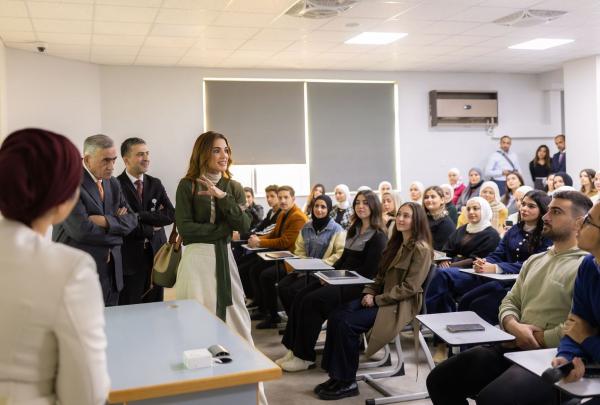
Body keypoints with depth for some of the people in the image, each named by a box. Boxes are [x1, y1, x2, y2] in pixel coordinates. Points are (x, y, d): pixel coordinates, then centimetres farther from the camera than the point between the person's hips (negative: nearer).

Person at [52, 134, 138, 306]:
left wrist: (107, 221, -13)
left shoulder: (113, 184, 11)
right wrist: (116, 222, -7)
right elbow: (81, 230, -21)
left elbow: (132, 219, 6)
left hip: (112, 272, 7)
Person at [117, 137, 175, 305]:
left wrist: (140, 215, -12)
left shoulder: (156, 184, 10)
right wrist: (152, 229, -4)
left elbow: (171, 215, -2)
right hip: (130, 258, -5)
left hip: (156, 254, 5)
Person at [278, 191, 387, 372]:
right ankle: (293, 350, -13)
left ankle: (305, 357, -15)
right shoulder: (354, 231, 19)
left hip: (358, 285, -8)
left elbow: (368, 272, -15)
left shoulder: (378, 237, -7)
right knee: (301, 297, -13)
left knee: (312, 301, -24)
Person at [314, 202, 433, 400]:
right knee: (336, 317, -13)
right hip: (381, 298, 8)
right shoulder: (396, 244, 15)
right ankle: (336, 375, -9)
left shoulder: (421, 249, -12)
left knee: (347, 323, -23)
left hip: (401, 304, -8)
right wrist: (369, 292, -1)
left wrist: (377, 300, -16)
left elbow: (409, 287, -17)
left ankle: (348, 382, -10)